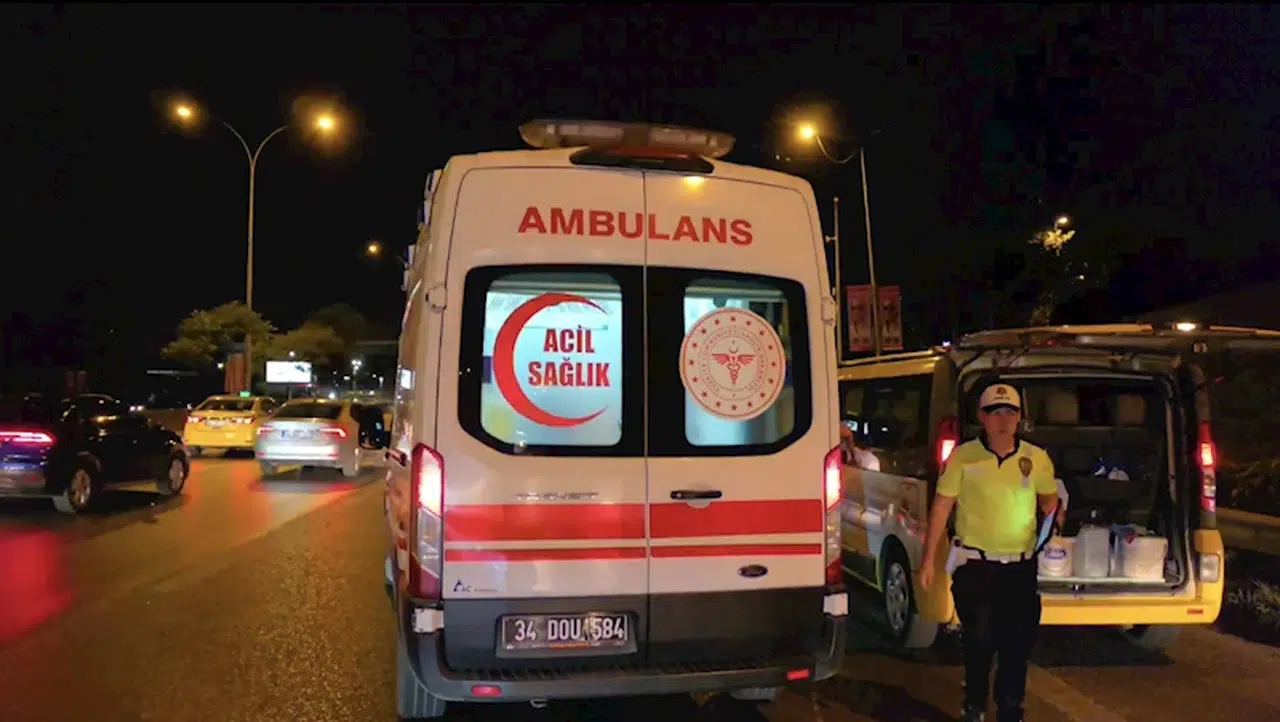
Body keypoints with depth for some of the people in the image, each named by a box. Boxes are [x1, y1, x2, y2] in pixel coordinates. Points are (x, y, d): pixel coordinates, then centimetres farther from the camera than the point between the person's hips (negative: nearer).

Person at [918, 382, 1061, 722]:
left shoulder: (1037, 458, 0)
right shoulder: (963, 456, -7)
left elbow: (1049, 499, 18)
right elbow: (941, 508, -3)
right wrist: (929, 560, -4)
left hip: (1021, 565, 2)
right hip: (975, 564, -2)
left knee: (1018, 643, 9)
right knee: (979, 641, 4)